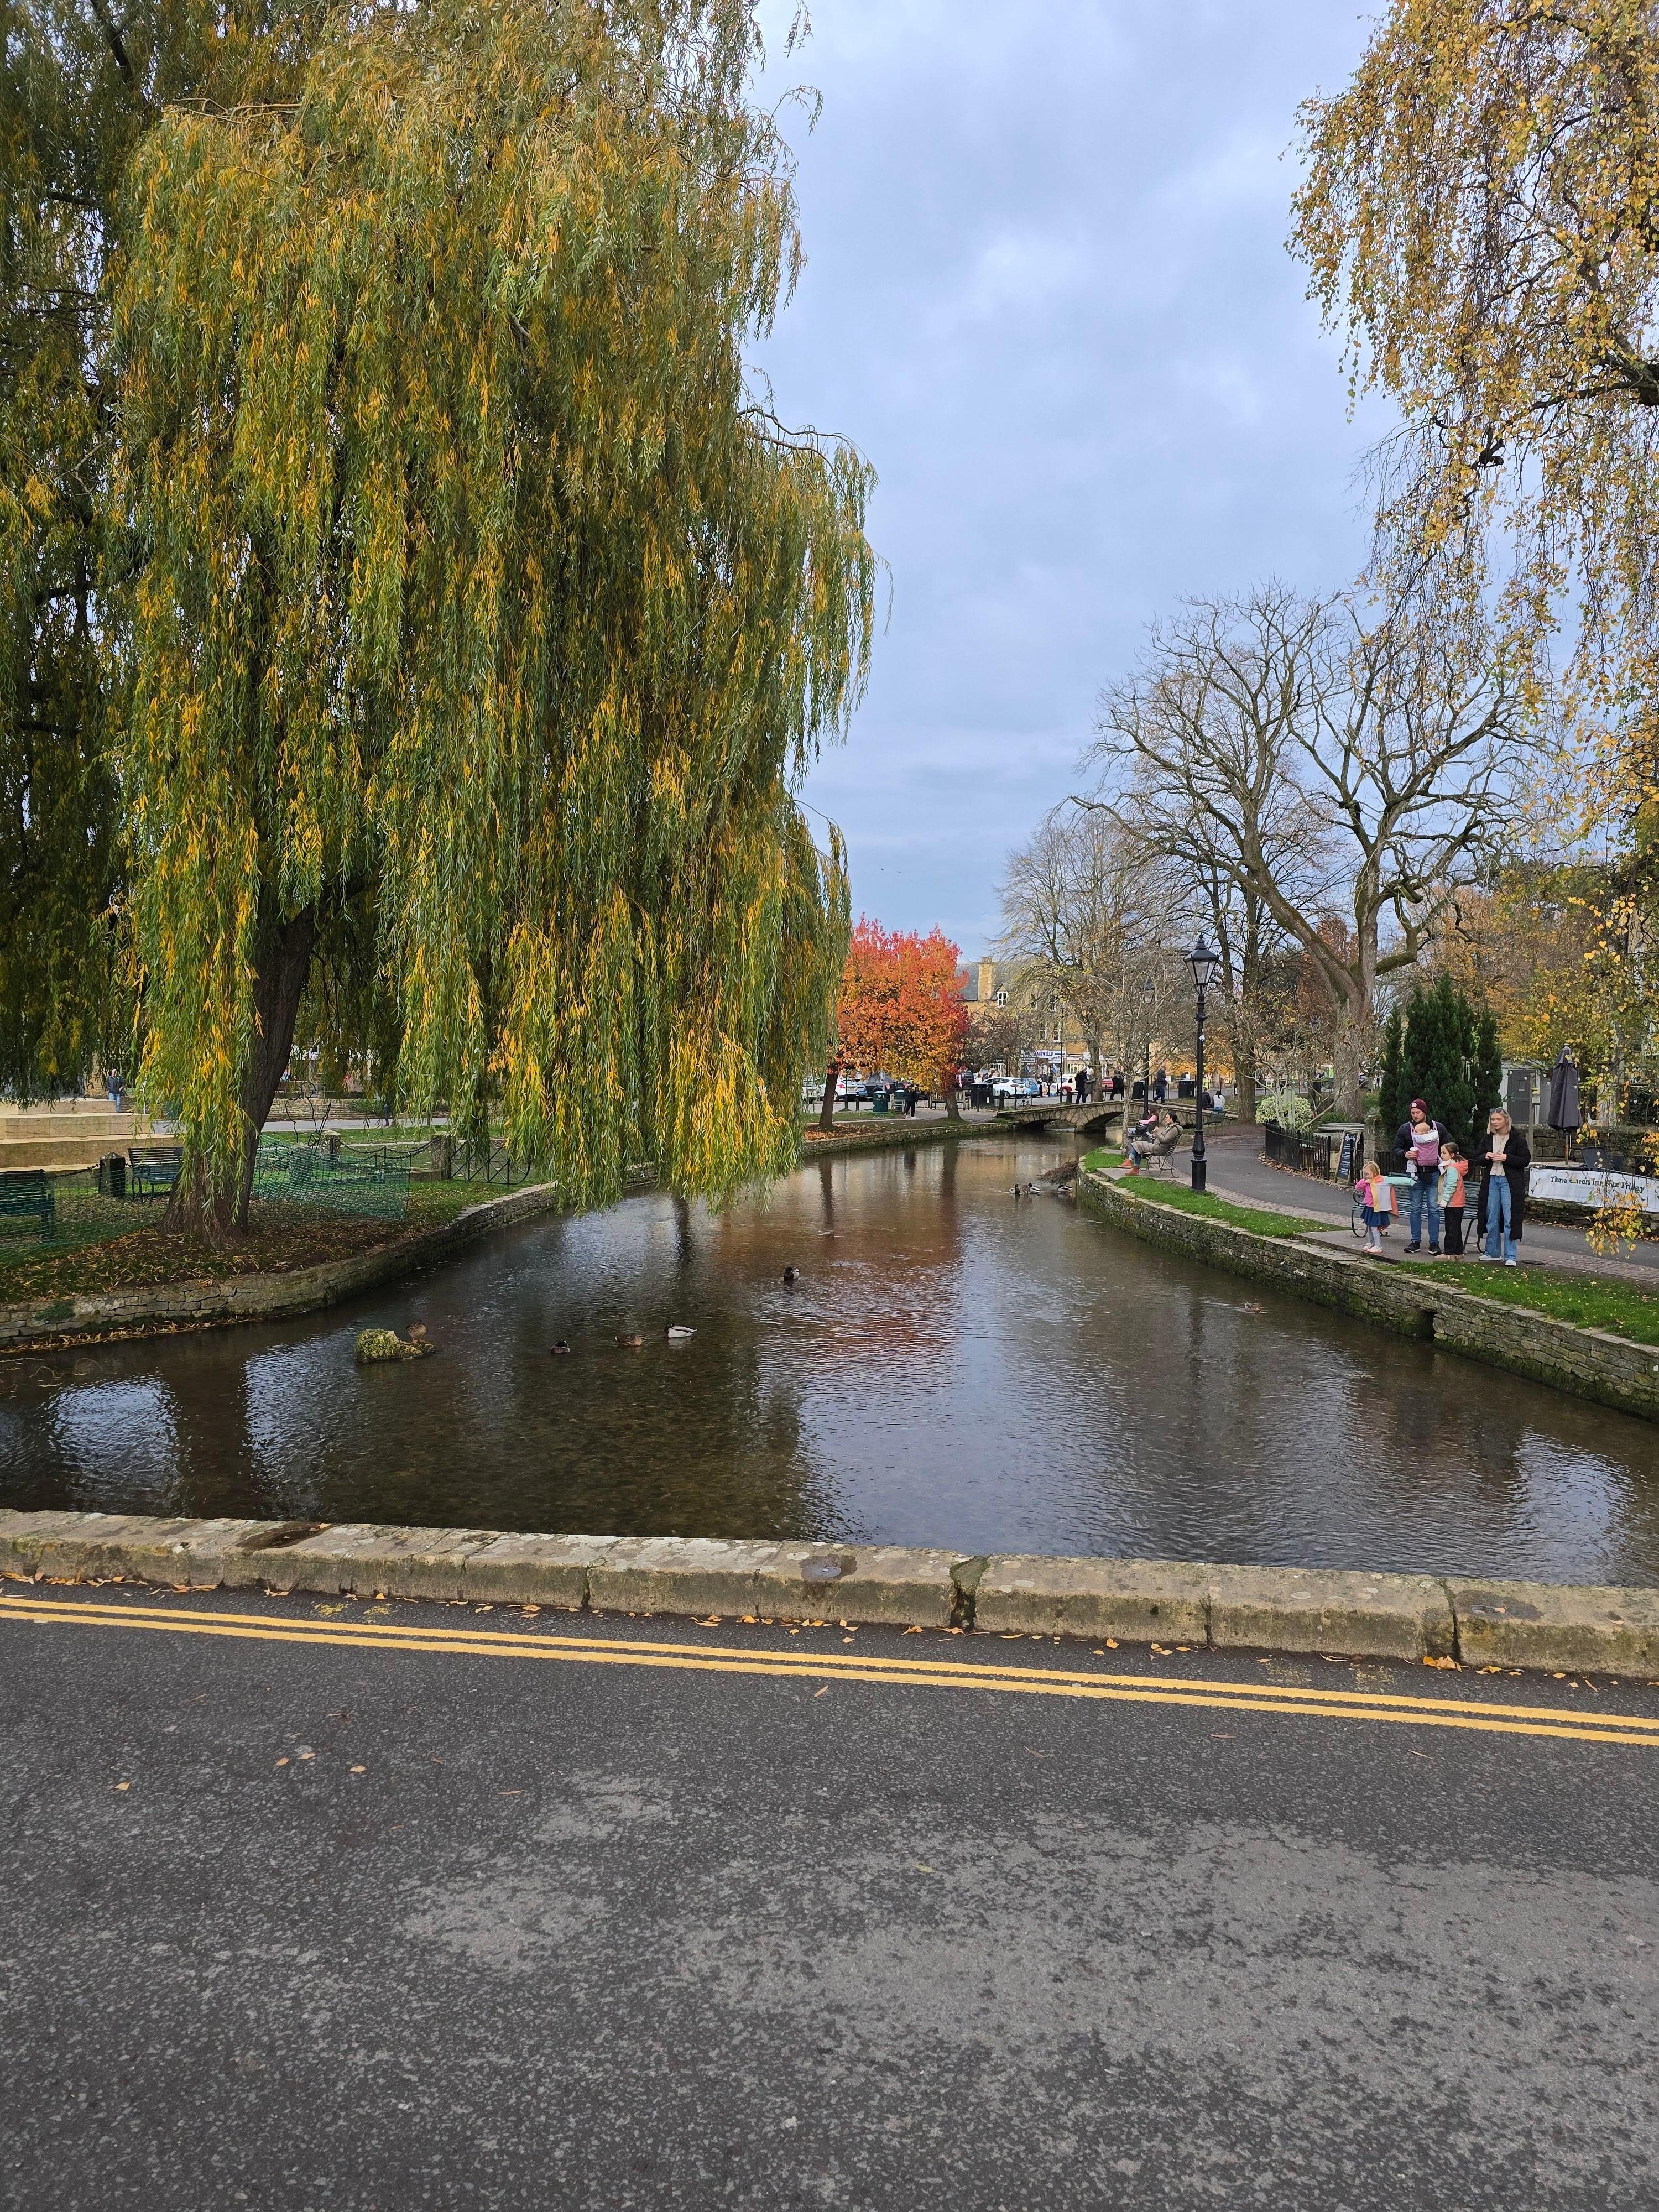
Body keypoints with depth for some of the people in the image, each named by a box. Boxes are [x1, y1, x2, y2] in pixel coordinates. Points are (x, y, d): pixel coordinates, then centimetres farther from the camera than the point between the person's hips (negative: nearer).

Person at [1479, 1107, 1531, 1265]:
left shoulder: (1517, 1138, -4)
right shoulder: (1488, 1138, 11)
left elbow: (1526, 1160, -6)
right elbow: (1480, 1161, 20)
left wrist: (1506, 1158, -18)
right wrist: (1486, 1157, -3)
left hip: (1509, 1181, -5)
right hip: (1491, 1180, 5)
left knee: (1510, 1219, -8)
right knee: (1492, 1218, 10)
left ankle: (1511, 1256, -5)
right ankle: (1493, 1252, 21)